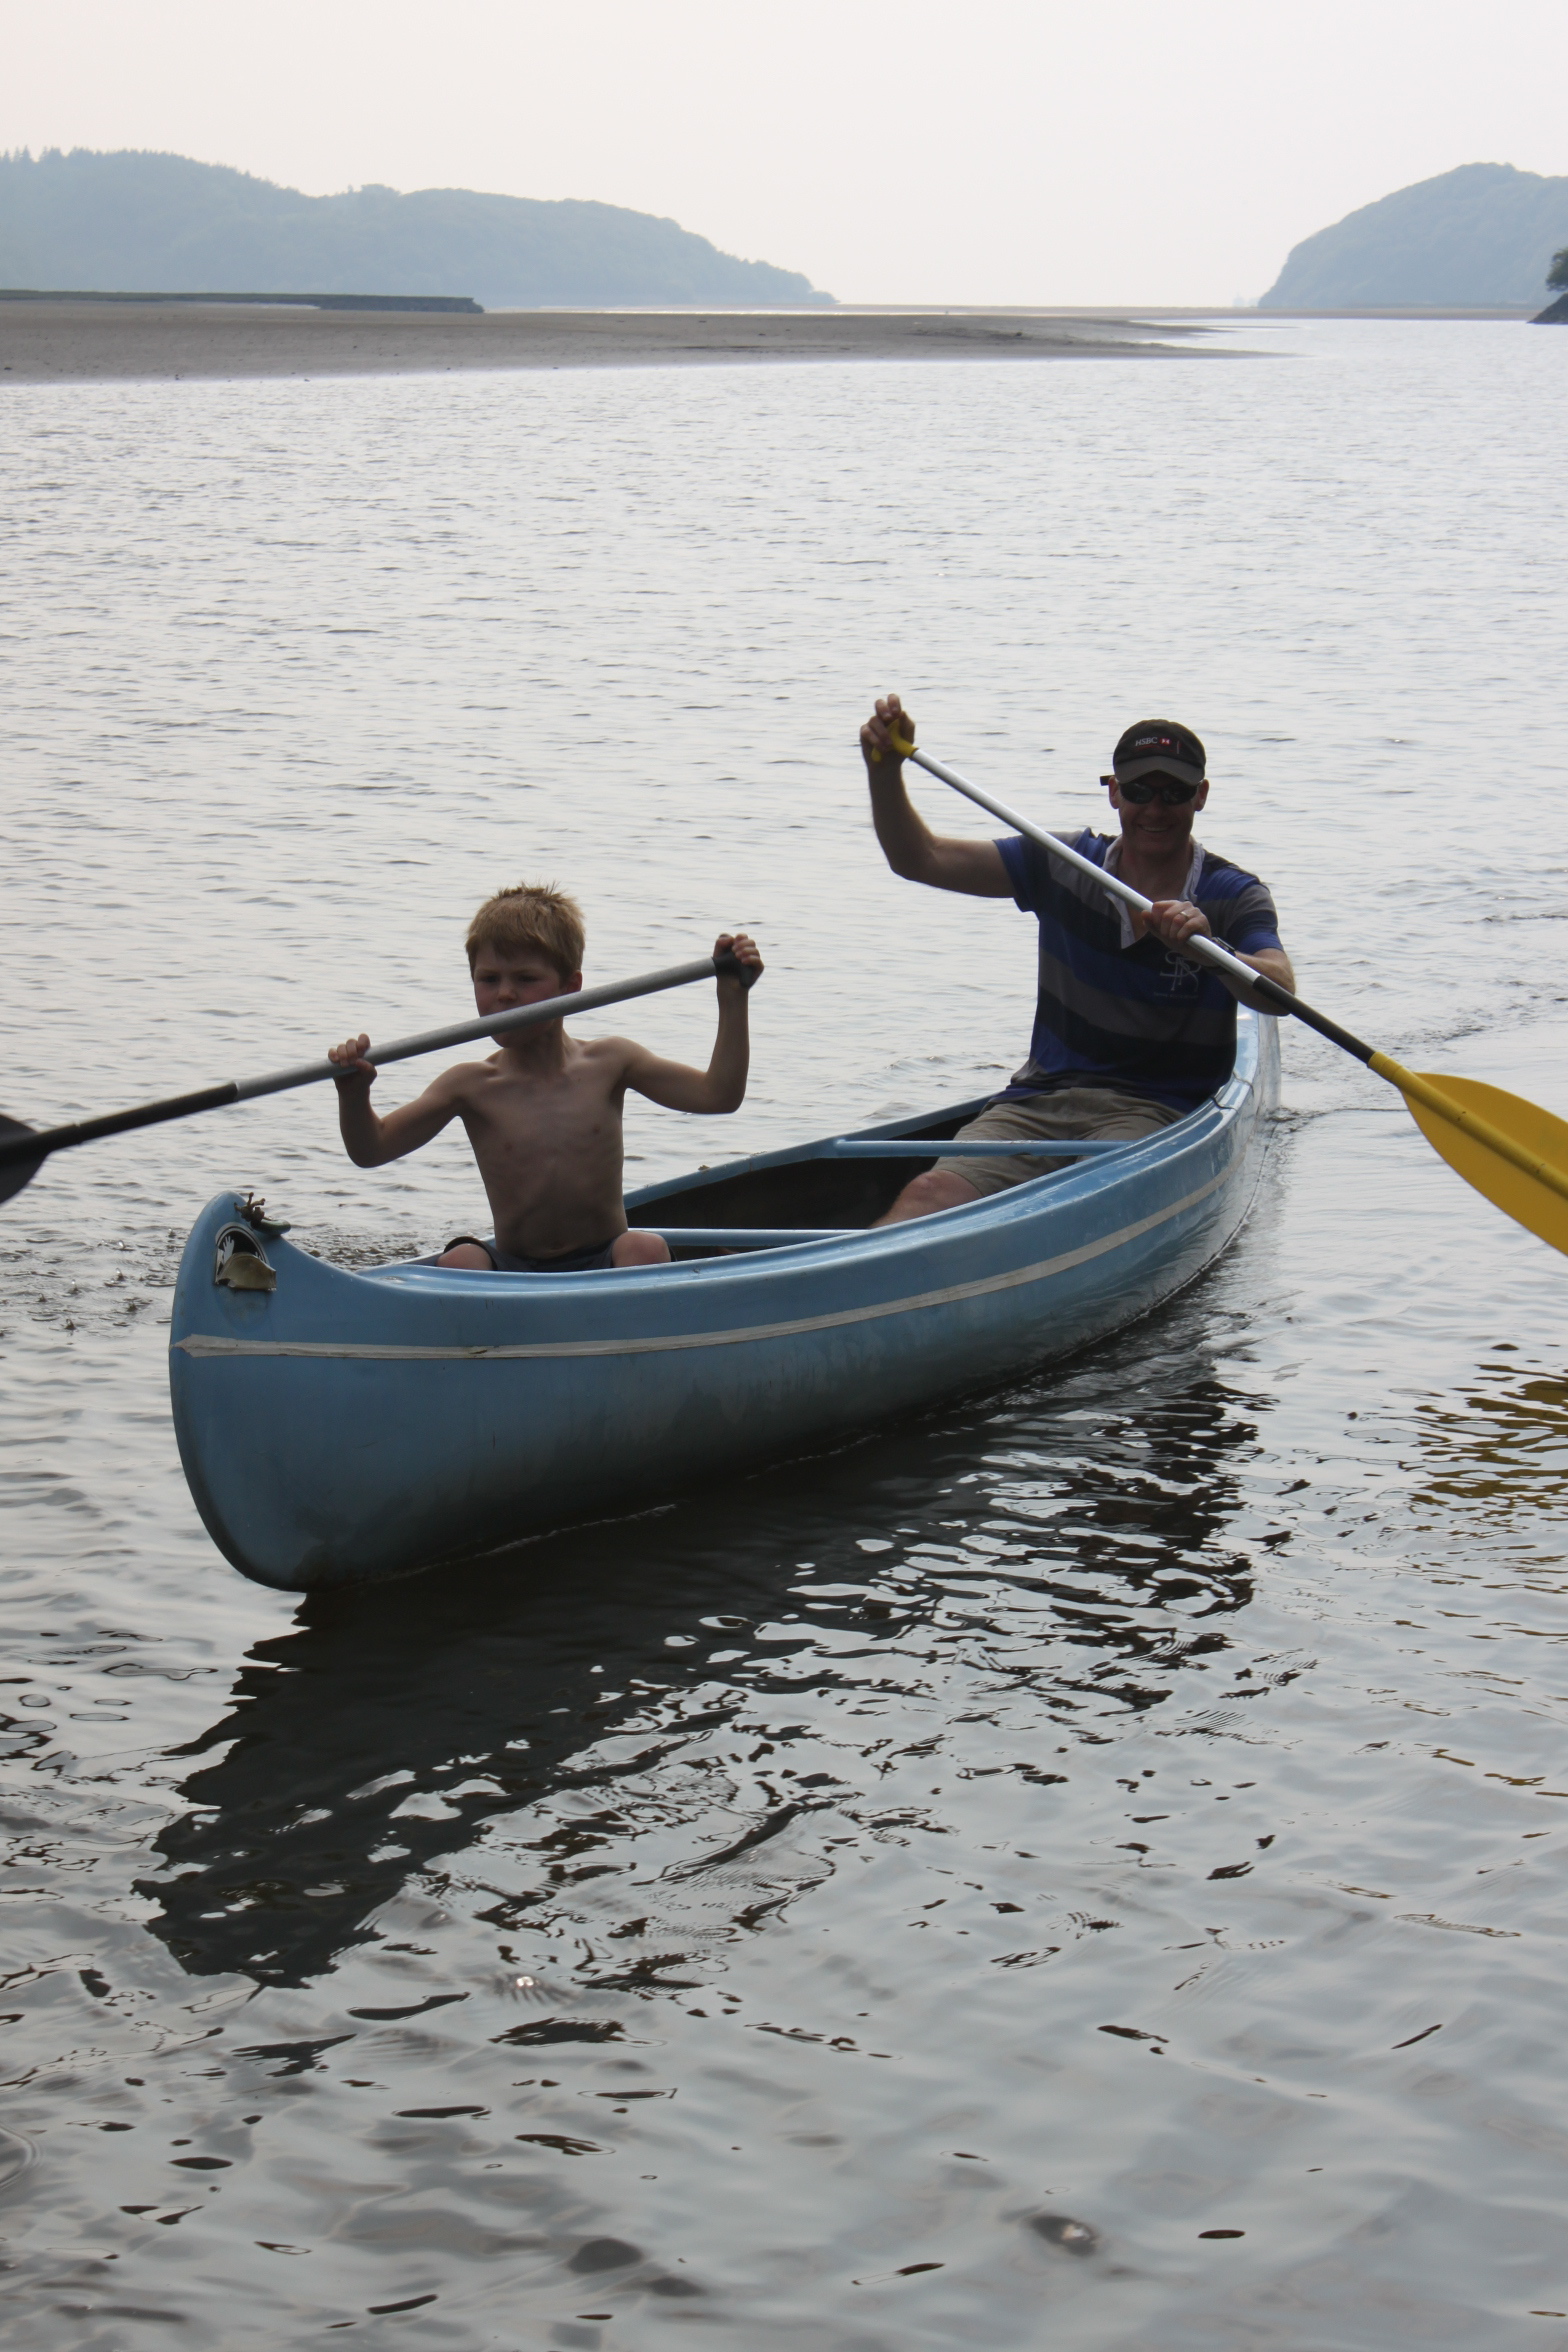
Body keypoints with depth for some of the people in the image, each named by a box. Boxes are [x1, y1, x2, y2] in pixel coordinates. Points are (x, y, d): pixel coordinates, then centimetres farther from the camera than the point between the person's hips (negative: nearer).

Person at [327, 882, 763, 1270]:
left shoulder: (608, 1064, 3)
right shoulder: (472, 1087, 1)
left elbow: (718, 1094, -1)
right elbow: (371, 1150, -3)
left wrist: (733, 1000, -10)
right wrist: (354, 1091, -24)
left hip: (603, 1270, 0)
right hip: (511, 1275, 0)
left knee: (646, 1249, -30)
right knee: (459, 1261, -28)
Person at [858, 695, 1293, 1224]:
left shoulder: (1233, 896, 1)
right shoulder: (1066, 865, 11)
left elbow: (1280, 992, -20)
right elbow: (919, 859, 6)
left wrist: (1209, 948, -41)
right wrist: (885, 771, -11)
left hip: (1161, 1113, -2)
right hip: (1039, 1098, 2)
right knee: (931, 1195, -27)